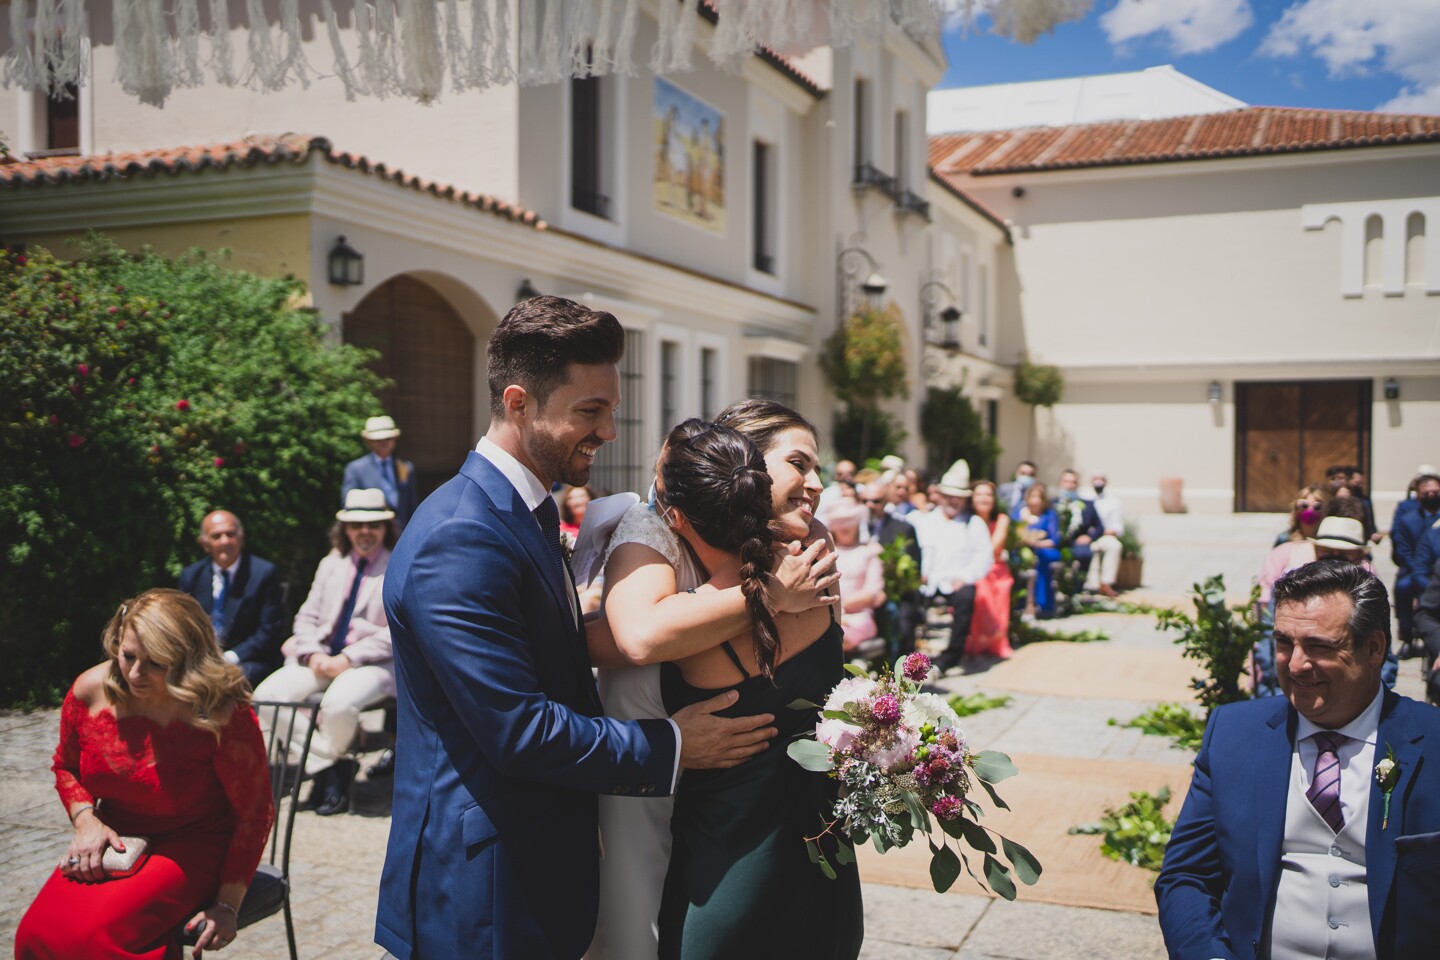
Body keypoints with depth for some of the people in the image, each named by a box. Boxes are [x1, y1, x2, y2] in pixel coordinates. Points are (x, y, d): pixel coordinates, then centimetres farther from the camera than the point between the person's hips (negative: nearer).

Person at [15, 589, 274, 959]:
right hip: (115, 841, 5)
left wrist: (227, 904, -12)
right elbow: (66, 767, 14)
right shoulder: (90, 690, -8)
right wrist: (86, 820, -6)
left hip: (192, 847, -5)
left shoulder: (223, 717, -22)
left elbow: (254, 813, -12)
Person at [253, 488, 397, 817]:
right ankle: (328, 764, -8)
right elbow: (306, 617, 15)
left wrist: (347, 659, -18)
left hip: (372, 662, -5)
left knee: (338, 704, -34)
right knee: (266, 696, -17)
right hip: (323, 658, 6)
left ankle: (327, 762, 1)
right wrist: (312, 655, -6)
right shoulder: (331, 564, 18)